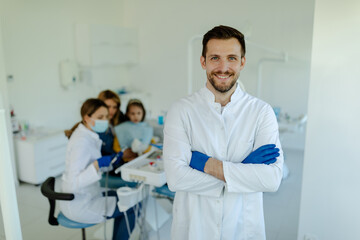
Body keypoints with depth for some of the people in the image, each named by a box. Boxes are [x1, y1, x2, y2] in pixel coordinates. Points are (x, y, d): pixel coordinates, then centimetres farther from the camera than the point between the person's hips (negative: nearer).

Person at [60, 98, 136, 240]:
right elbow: (73, 183, -30)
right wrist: (98, 164, -40)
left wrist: (111, 160, 1)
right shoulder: (82, 142, -26)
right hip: (79, 206, -9)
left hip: (85, 195, 10)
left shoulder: (87, 135, 3)